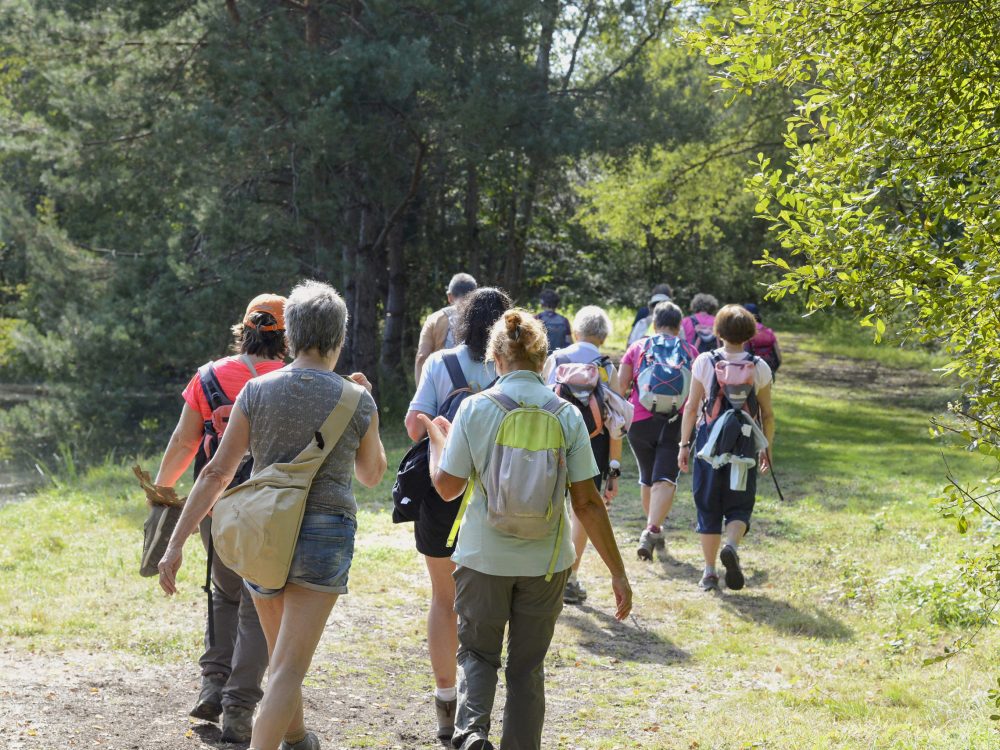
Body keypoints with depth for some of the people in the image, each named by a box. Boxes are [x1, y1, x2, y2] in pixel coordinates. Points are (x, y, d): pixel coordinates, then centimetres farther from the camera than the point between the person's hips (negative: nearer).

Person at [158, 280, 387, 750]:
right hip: (324, 538, -3)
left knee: (282, 652, 24)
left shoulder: (257, 392, -2)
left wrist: (176, 544, -3)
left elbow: (217, 473, -5)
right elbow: (371, 475, 13)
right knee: (288, 670, -6)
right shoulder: (356, 402, -4)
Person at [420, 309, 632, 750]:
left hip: (484, 558, -1)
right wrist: (618, 573, -3)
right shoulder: (566, 415, -6)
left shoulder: (475, 408, -9)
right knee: (527, 667, 16)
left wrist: (438, 440, 16)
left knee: (477, 652, 17)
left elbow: (447, 487, -3)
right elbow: (587, 503, -8)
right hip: (546, 562, 1)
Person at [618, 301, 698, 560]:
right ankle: (651, 530, -30)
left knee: (647, 478, 20)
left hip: (639, 421, 2)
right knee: (665, 480, -9)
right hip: (675, 422, -2)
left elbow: (620, 386, 1)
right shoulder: (689, 351, 4)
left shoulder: (637, 348, 5)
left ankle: (655, 530, 34)